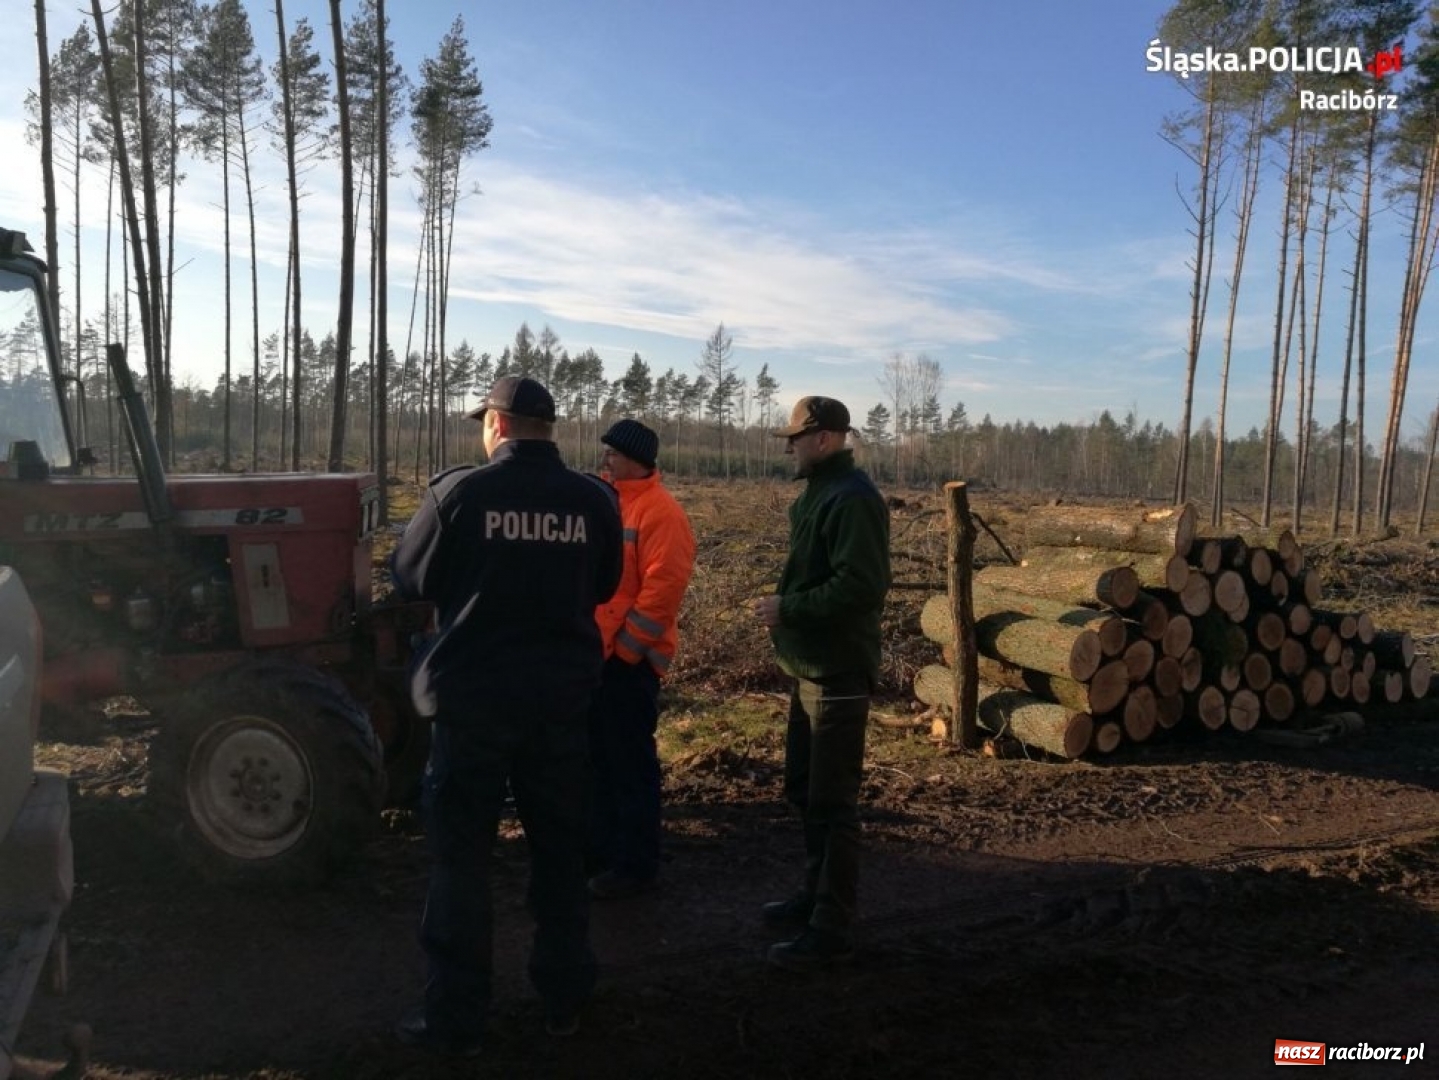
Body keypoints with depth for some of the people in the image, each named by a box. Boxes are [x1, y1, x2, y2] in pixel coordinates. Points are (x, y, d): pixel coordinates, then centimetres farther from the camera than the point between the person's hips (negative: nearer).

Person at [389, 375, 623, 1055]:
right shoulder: (594, 499, -3)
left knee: (460, 854, 9)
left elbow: (409, 579, 0)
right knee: (559, 847, 17)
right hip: (562, 695, 3)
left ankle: (456, 1019, 17)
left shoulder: (459, 491, -11)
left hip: (473, 694, -3)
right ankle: (564, 999, 28)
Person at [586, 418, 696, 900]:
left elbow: (662, 588, -20)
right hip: (590, 651, 9)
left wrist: (624, 647, -18)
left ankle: (635, 863, 13)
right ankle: (600, 845, 34)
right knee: (596, 755, 18)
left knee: (629, 761, 1)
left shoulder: (660, 512, -14)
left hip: (627, 657, -9)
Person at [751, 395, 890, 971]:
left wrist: (786, 609, -19)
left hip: (838, 673, -10)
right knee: (803, 789, 19)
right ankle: (817, 893, 35)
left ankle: (830, 929, 8)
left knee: (831, 802, -2)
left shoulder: (852, 498, -18)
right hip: (811, 668, 10)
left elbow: (862, 587, -26)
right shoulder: (817, 493, 14)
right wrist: (784, 606, 6)